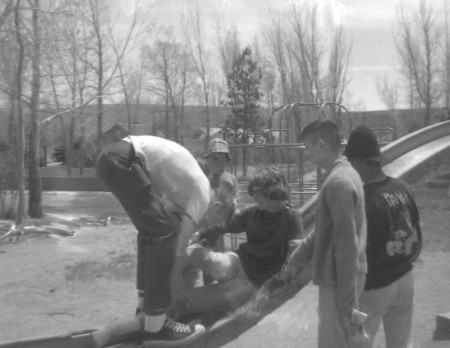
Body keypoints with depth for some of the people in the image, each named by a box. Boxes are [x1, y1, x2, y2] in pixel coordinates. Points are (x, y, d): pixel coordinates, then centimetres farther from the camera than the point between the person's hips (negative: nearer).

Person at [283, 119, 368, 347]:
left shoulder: (338, 183, -21)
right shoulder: (345, 174, 10)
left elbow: (347, 246, -24)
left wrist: (346, 302, -21)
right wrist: (296, 260, 20)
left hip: (339, 282, -9)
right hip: (339, 278, 9)